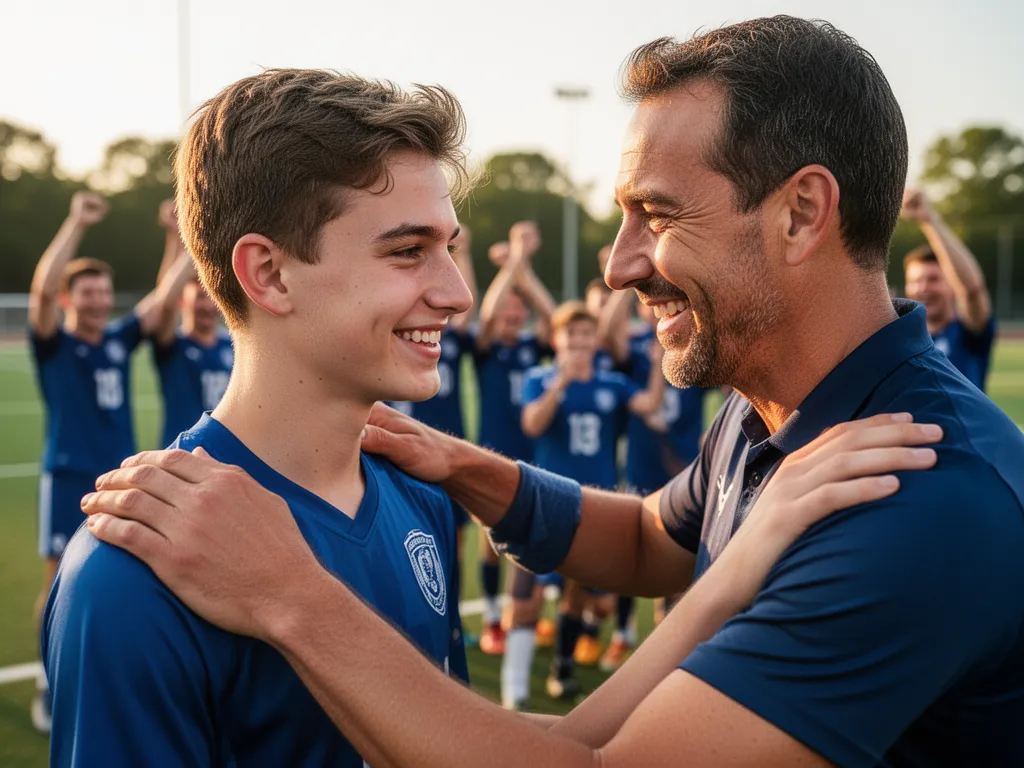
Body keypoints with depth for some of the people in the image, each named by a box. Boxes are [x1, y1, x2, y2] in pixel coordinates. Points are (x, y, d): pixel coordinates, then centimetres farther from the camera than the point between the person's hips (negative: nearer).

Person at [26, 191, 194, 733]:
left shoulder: (120, 340, 7)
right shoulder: (53, 343, -5)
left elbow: (164, 297, 4)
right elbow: (42, 290, -22)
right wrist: (76, 225, -28)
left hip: (122, 478, 4)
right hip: (69, 479, -4)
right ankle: (52, 683, 12)